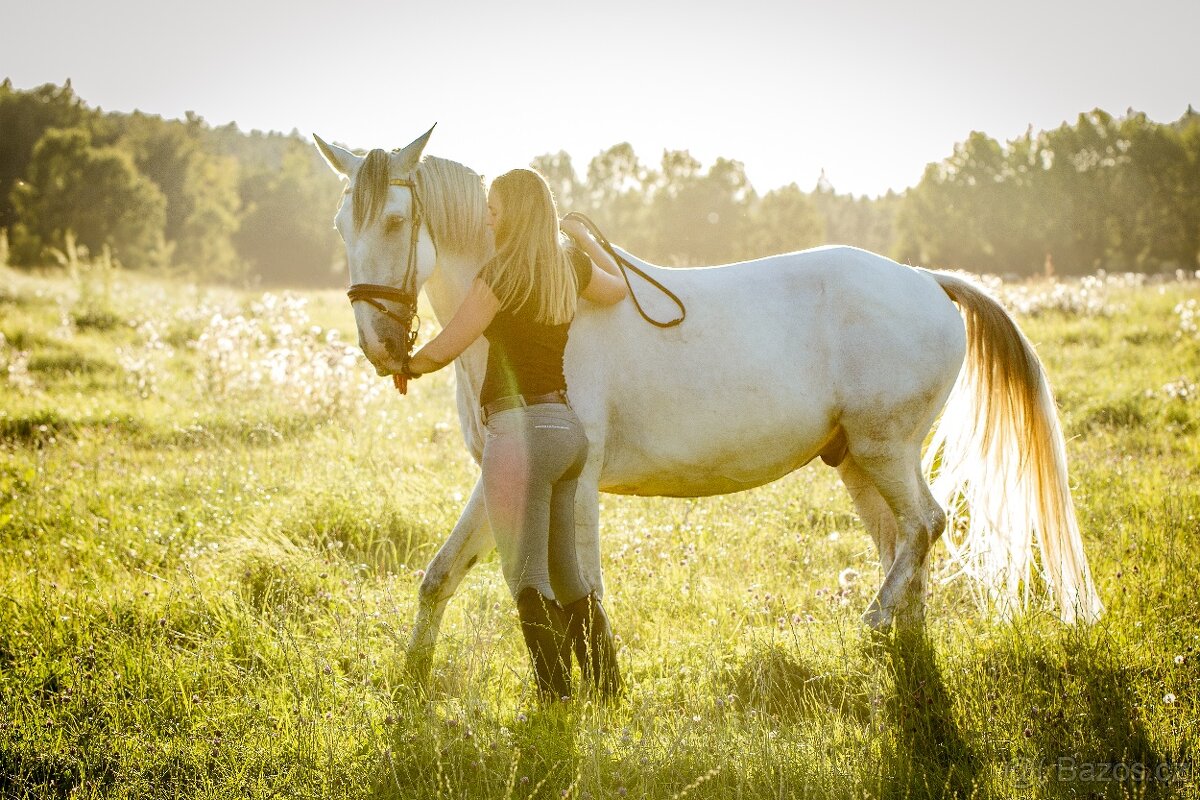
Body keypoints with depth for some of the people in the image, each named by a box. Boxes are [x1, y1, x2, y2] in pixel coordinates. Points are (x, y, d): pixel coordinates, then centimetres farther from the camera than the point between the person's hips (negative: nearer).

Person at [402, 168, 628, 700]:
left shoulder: (504, 273, -11)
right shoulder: (572, 267, 10)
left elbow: (445, 348, -10)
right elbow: (618, 288, 33)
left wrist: (409, 366, 11)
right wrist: (583, 237, 47)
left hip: (521, 430, -8)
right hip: (568, 429, 8)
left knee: (527, 576, -5)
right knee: (565, 574, 17)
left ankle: (555, 696, -11)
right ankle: (607, 687, 18)